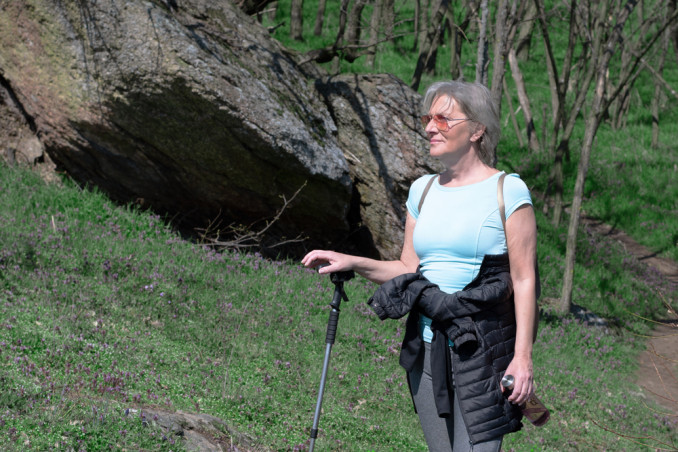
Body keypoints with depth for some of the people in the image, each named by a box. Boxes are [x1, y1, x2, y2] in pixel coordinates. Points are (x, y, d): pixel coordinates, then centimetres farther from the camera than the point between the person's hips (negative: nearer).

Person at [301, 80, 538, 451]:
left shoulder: (507, 191, -5)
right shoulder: (423, 190, 13)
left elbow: (524, 280, -7)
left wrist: (522, 357, -13)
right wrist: (353, 264, 3)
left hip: (482, 351, -6)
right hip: (427, 349, 6)